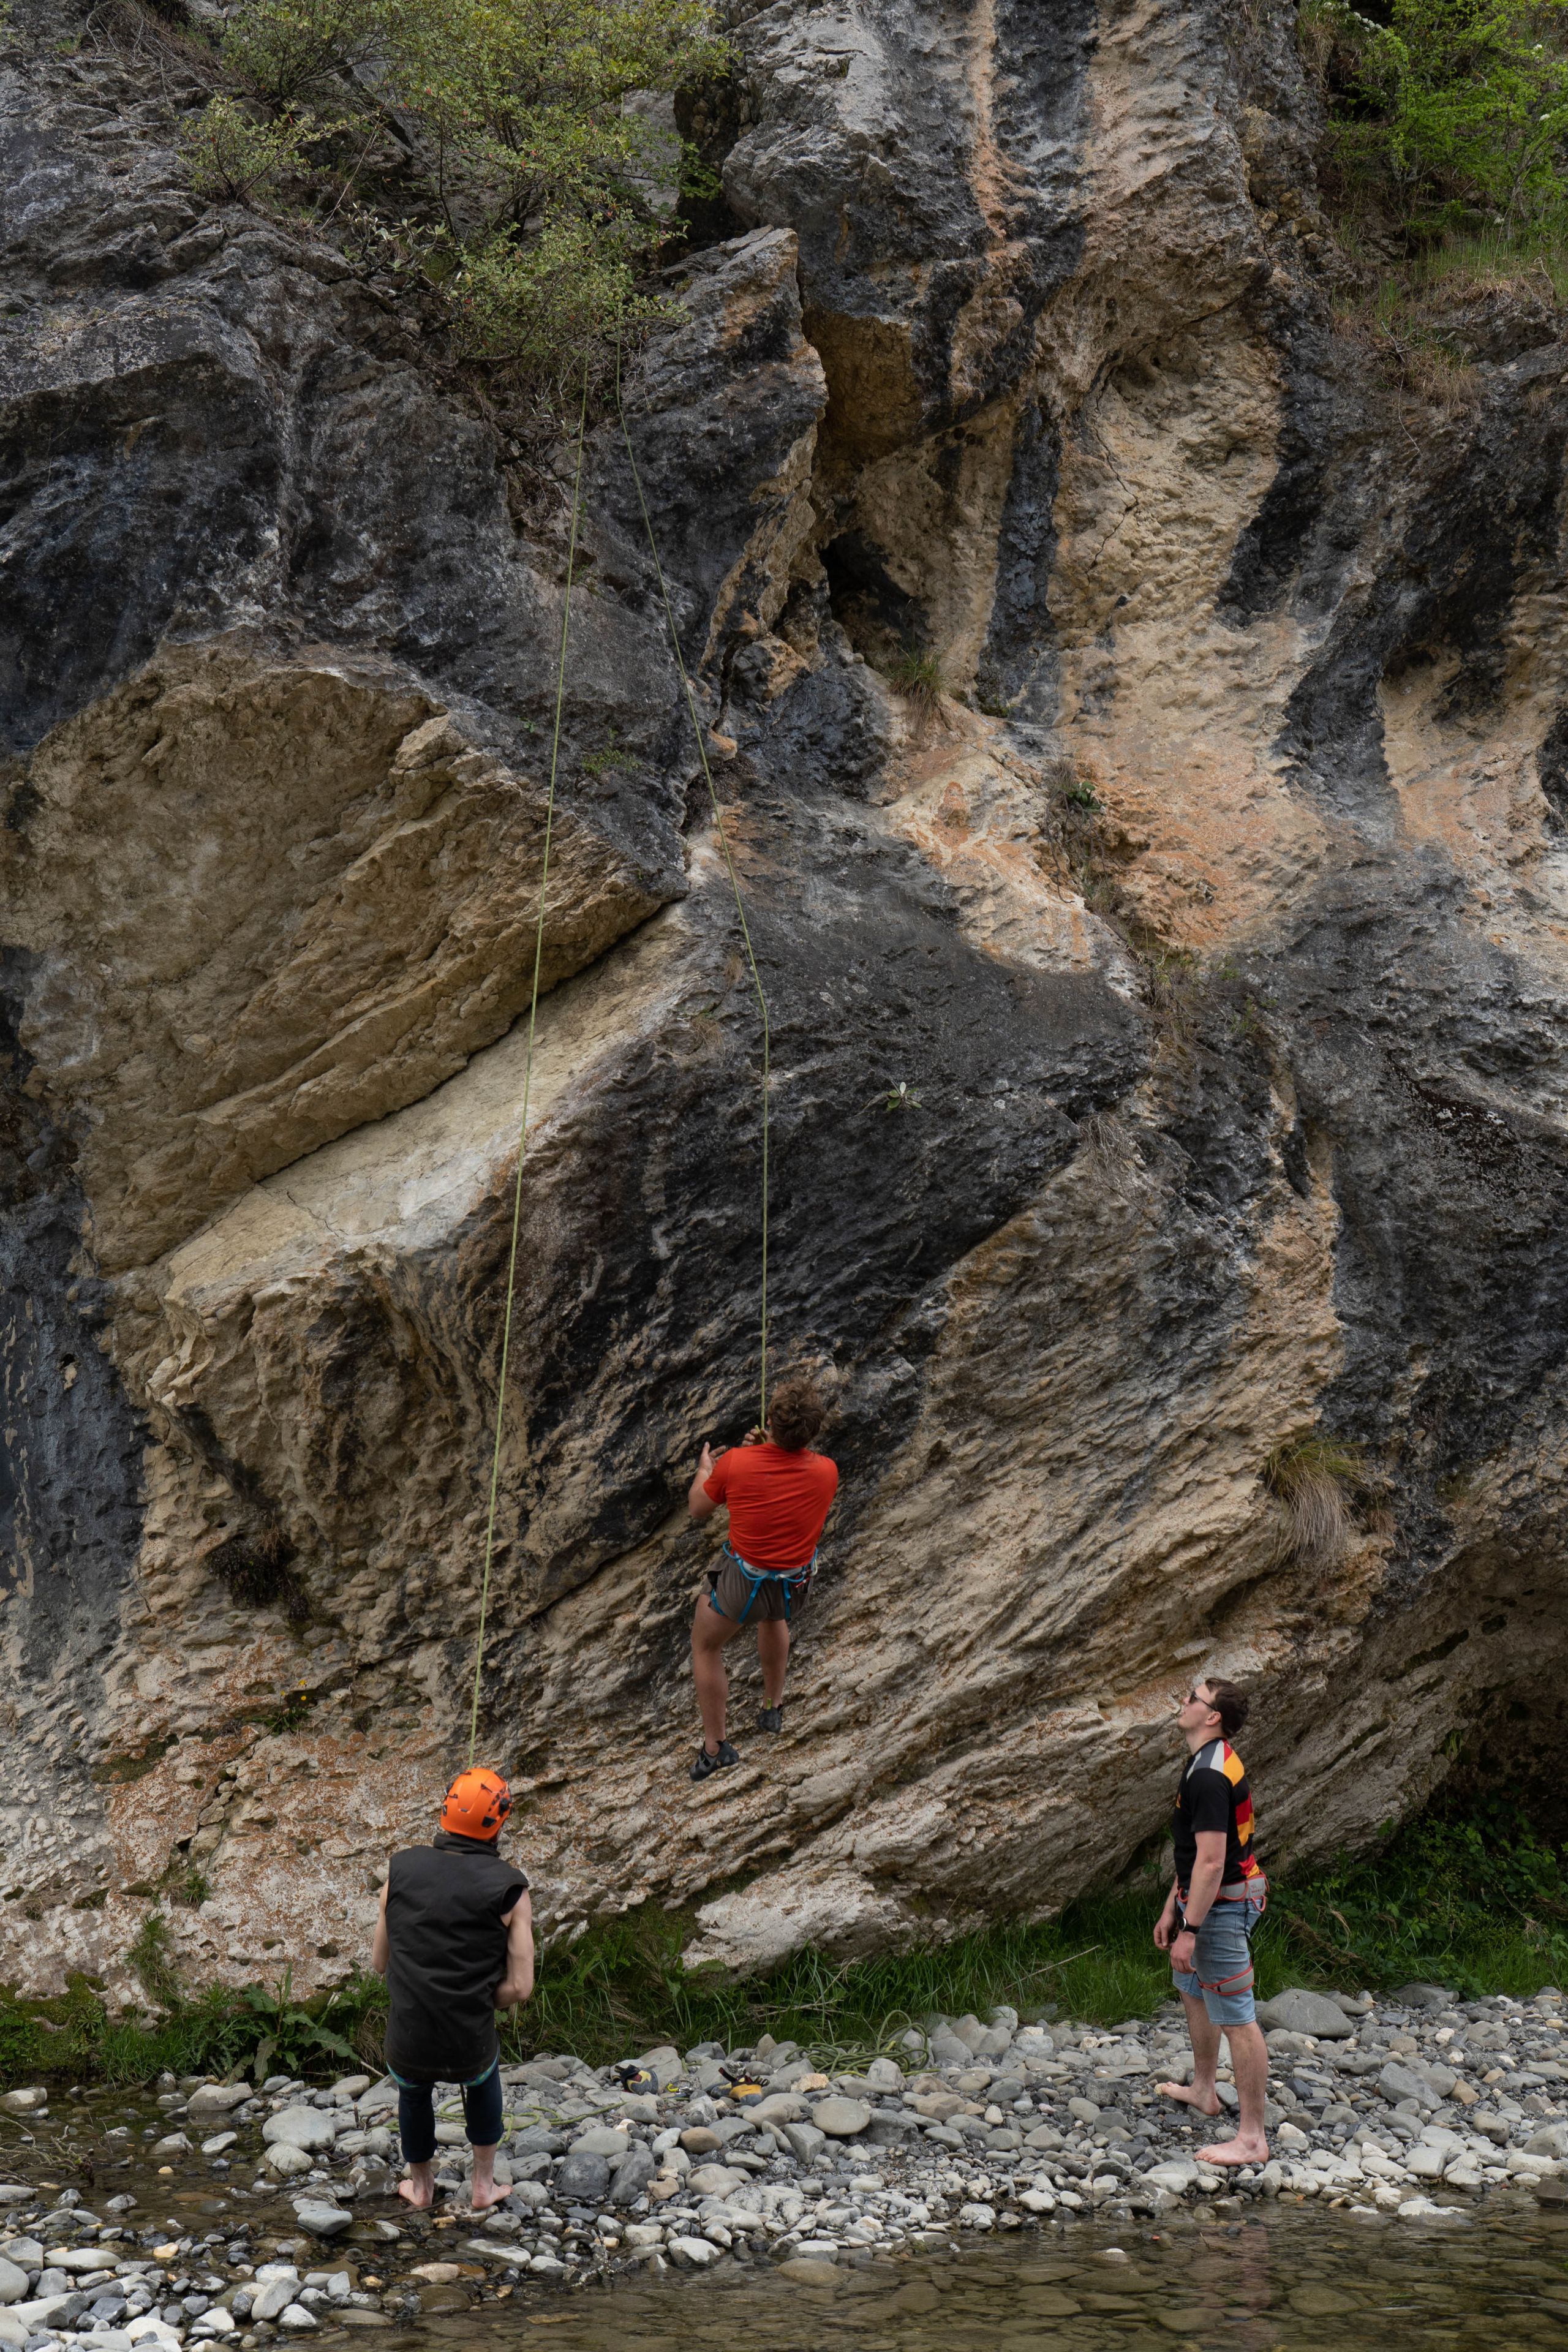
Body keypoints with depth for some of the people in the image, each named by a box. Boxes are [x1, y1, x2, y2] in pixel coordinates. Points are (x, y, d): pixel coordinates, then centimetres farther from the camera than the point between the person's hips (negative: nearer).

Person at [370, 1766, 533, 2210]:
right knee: (485, 2074, 37)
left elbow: (379, 1962, 6)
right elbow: (519, 1988, -12)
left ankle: (421, 2186, 57)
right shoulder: (509, 1890, -10)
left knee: (412, 2089, 38)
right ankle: (484, 2184, 44)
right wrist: (482, 1998, 7)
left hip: (407, 2049, 1)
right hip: (469, 2050, -1)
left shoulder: (401, 1869, -4)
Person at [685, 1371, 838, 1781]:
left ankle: (714, 1746, 28)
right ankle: (773, 1705, 52)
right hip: (796, 1588, 3)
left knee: (705, 1645, 25)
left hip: (741, 1585, -3)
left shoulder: (736, 1463, -24)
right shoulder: (826, 1471, -19)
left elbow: (698, 1510, -4)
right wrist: (773, 1448, 13)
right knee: (774, 1616, 39)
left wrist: (704, 1470, 15)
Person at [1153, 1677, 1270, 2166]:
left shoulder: (1209, 1777, -26)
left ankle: (1252, 2139, -2)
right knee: (1192, 1990, 29)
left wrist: (1190, 1930, -27)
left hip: (1220, 1907, -12)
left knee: (1235, 2019, -6)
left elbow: (1211, 1861, -29)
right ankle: (1203, 2090, 48)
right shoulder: (1207, 1764, 9)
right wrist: (1172, 1908, 20)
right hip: (1203, 1900, 12)